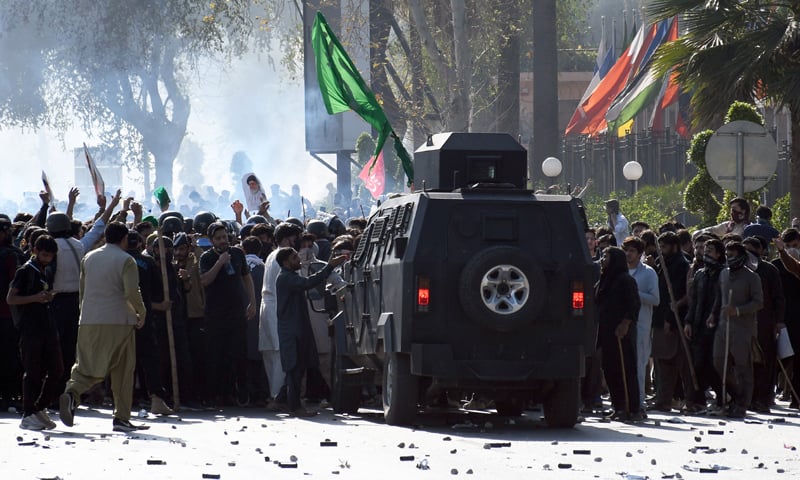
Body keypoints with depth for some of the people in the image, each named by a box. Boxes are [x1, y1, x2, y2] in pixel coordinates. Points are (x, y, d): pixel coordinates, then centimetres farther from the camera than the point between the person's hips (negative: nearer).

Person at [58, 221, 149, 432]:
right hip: (119, 321, -4)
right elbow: (132, 293, -16)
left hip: (89, 322, 4)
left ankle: (71, 393, -26)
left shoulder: (89, 258, 11)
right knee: (122, 371, 6)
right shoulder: (126, 260, -5)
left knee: (86, 366, 5)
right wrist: (141, 312, 0)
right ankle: (122, 418, 5)